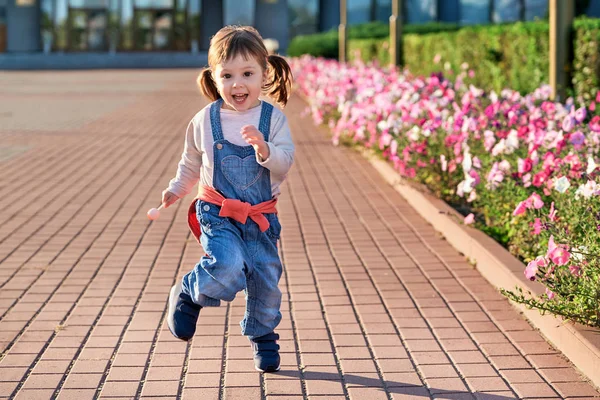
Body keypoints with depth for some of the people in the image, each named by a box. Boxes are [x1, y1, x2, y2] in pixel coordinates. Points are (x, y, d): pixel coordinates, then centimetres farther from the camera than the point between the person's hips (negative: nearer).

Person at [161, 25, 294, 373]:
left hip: (261, 217, 2)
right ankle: (187, 295, 6)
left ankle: (263, 337, 32)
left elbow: (285, 163, -13)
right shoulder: (204, 121, -1)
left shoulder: (274, 118, -4)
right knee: (229, 269, -24)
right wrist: (176, 190, 22)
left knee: (266, 278, 7)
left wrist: (264, 148, -30)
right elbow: (192, 162, 18)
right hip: (217, 214, -1)